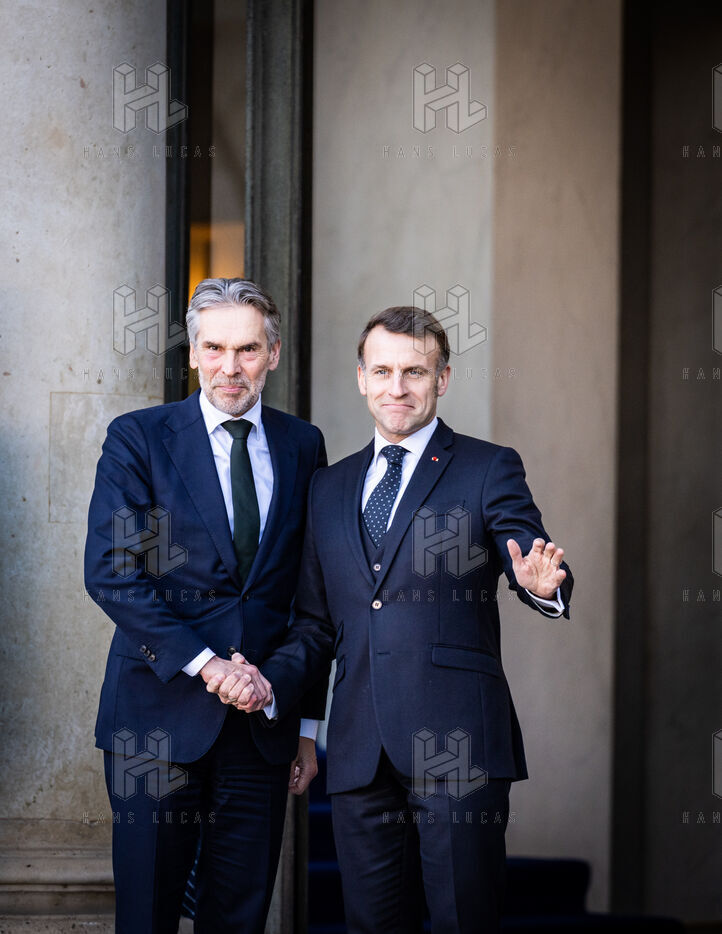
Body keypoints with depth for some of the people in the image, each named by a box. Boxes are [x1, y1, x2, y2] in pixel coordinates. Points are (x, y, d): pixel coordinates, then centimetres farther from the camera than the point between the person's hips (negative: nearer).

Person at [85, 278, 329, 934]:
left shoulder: (302, 447, 10)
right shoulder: (138, 439, 0)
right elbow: (111, 573, -9)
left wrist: (310, 723, 9)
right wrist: (205, 664, -16)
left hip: (262, 719, 3)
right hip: (161, 713, -3)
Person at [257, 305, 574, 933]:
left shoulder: (488, 469, 5)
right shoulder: (331, 487, 18)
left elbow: (531, 562, -8)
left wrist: (544, 585, -32)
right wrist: (271, 682, 4)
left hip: (457, 742, -4)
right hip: (361, 752, 4)